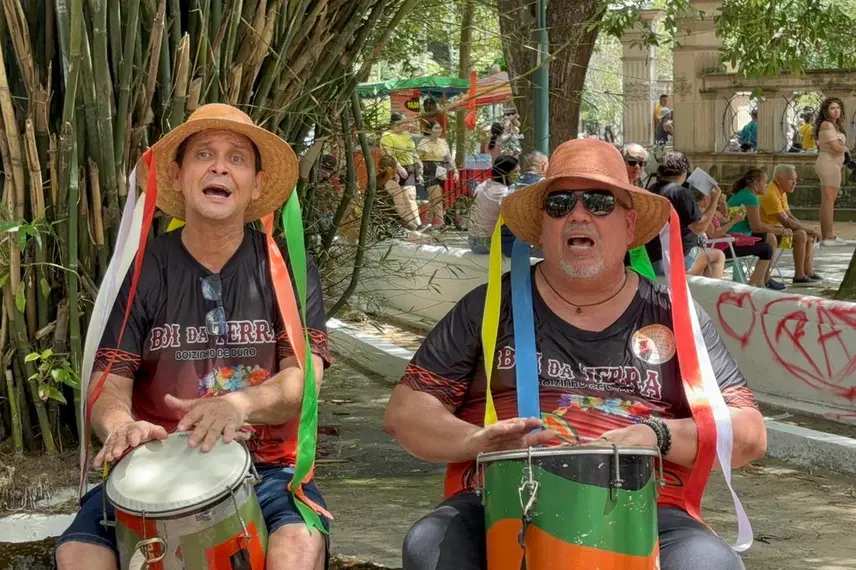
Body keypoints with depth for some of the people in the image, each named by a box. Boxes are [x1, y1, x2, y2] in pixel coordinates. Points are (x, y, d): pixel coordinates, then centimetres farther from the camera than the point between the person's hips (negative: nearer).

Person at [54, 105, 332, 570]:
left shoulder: (286, 268, 2)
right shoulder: (140, 271, 3)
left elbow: (303, 377, -9)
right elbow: (109, 383, -3)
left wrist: (239, 404, -31)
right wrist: (122, 426, -28)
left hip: (263, 470, -1)